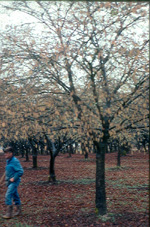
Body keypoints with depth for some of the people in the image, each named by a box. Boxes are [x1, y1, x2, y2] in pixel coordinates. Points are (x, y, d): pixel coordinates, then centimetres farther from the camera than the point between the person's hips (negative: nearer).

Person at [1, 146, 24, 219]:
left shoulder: (15, 161, -18)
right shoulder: (8, 161, 11)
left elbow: (21, 171, -22)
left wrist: (14, 178, -21)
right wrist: (6, 177, 15)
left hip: (14, 182, -9)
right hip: (9, 182, 9)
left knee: (8, 196, -13)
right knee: (15, 196, 16)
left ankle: (9, 213, -6)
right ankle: (18, 211, 27)